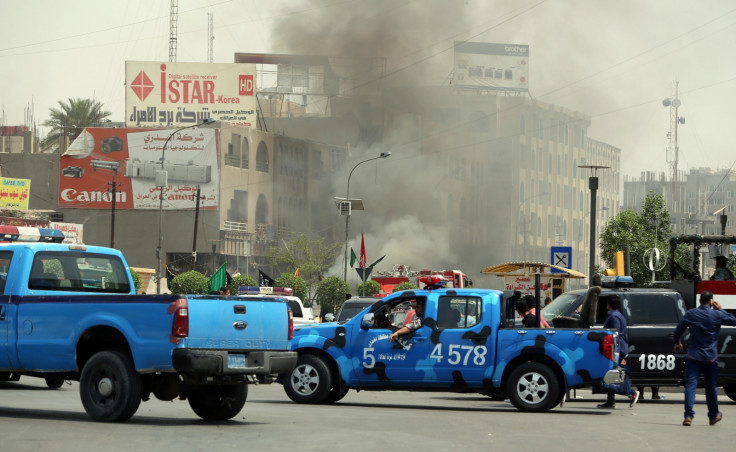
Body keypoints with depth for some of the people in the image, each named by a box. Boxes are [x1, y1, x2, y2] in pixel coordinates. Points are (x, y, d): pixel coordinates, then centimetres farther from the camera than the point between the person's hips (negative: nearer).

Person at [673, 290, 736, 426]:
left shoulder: (690, 314, -2)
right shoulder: (717, 315, -7)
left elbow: (678, 331, 7)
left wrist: (677, 343, 27)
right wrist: (720, 310, 13)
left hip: (693, 357, 0)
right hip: (710, 357, 0)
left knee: (690, 385, -4)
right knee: (711, 387, 14)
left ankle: (688, 416, -18)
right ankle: (713, 416, 29)